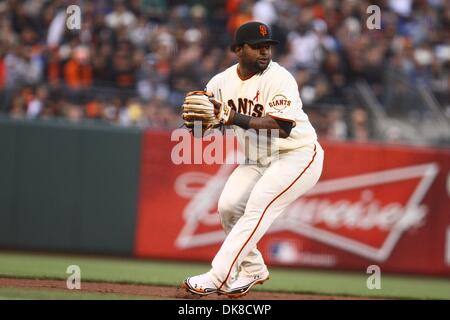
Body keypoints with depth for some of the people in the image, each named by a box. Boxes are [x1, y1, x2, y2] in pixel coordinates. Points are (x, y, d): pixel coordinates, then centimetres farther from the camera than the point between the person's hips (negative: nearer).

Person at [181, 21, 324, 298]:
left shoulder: (279, 78, -21)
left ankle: (218, 277, -20)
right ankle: (253, 270, 15)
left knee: (258, 208, -19)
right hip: (258, 159, 7)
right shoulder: (221, 82, -1)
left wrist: (238, 119, -36)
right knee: (228, 205, -5)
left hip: (297, 155, -7)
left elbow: (282, 128, -29)